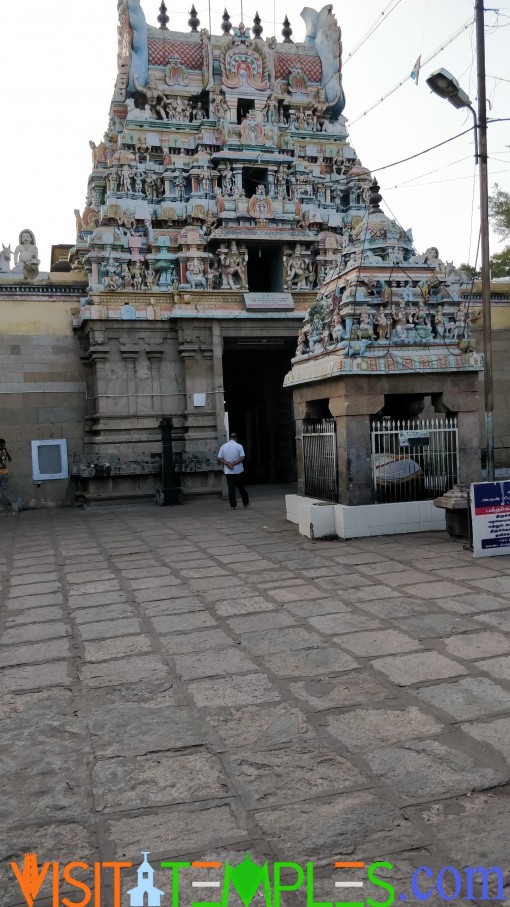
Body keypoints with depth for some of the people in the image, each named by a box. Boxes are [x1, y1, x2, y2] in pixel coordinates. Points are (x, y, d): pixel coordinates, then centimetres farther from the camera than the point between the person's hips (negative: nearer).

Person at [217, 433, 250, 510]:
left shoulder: (223, 446, 3)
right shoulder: (239, 446, -4)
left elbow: (219, 458, -3)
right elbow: (242, 458, -14)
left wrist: (227, 463, -11)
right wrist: (234, 463, -14)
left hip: (228, 471, 1)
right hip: (239, 471, -1)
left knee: (231, 488, 2)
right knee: (241, 487, 11)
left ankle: (233, 505, -2)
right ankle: (246, 503, 20)